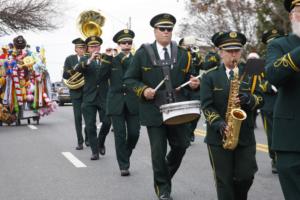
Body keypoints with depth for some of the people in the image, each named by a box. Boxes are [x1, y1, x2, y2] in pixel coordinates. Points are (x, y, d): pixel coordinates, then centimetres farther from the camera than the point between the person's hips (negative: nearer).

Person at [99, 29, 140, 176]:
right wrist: (108, 58, -12)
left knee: (134, 133, -1)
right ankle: (123, 165, 4)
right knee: (120, 134, -3)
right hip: (116, 102, 0)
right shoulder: (112, 60, 8)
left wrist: (125, 58, -12)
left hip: (133, 103, 1)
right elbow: (102, 76, -6)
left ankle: (125, 156, 27)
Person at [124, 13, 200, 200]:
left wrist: (194, 83, -6)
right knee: (158, 152, 0)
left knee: (181, 146, 6)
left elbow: (189, 78, 17)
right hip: (154, 111, -3)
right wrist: (143, 90, -15)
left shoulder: (183, 54, 10)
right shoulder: (143, 53, 1)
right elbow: (130, 79, 2)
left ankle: (165, 174, 33)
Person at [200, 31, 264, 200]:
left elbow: (260, 99, 3)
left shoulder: (250, 73, 8)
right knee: (224, 180, 3)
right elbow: (206, 106, -7)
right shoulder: (210, 76, 0)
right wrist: (220, 125, -22)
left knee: (246, 177, 1)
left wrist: (249, 99, -20)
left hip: (246, 136, 2)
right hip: (219, 136, -2)